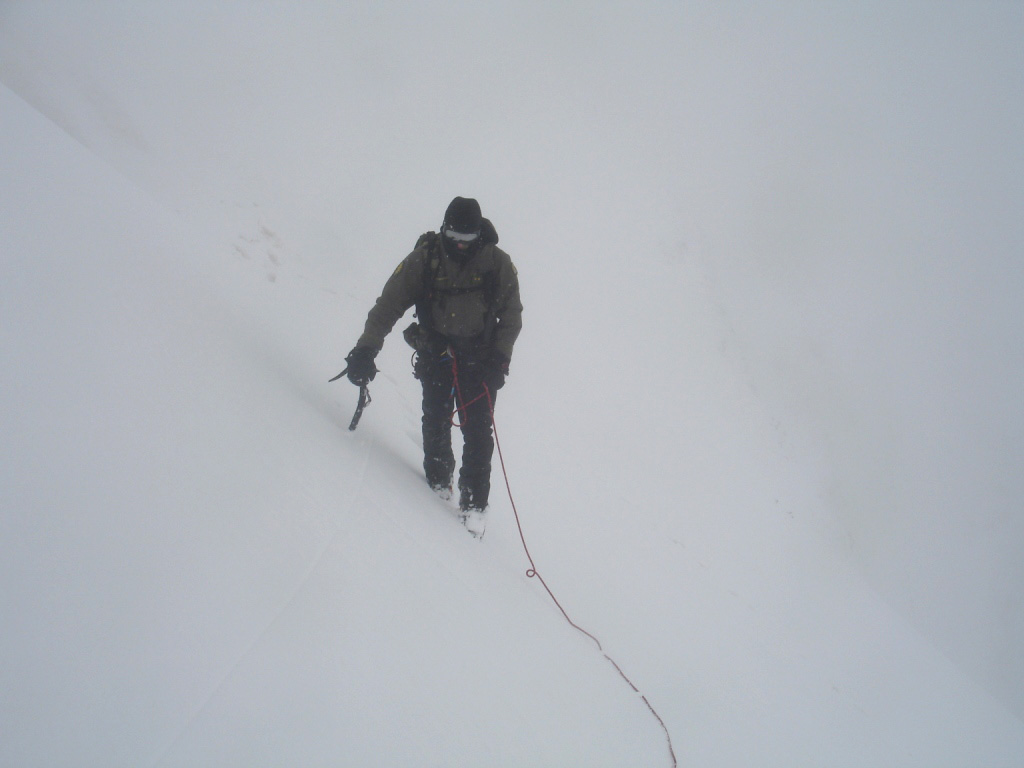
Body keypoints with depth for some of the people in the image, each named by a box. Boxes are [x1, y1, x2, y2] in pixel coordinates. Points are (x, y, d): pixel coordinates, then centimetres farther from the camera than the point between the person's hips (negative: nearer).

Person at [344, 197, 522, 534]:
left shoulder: (498, 264, -8)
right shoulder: (425, 259, -9)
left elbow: (511, 315, 2)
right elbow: (389, 303, -6)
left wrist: (500, 357, -9)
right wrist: (366, 349, -13)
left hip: (479, 358, -1)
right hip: (435, 353, 1)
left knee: (477, 430, -8)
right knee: (435, 420, -1)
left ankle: (474, 502, -1)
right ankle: (438, 478, 24)